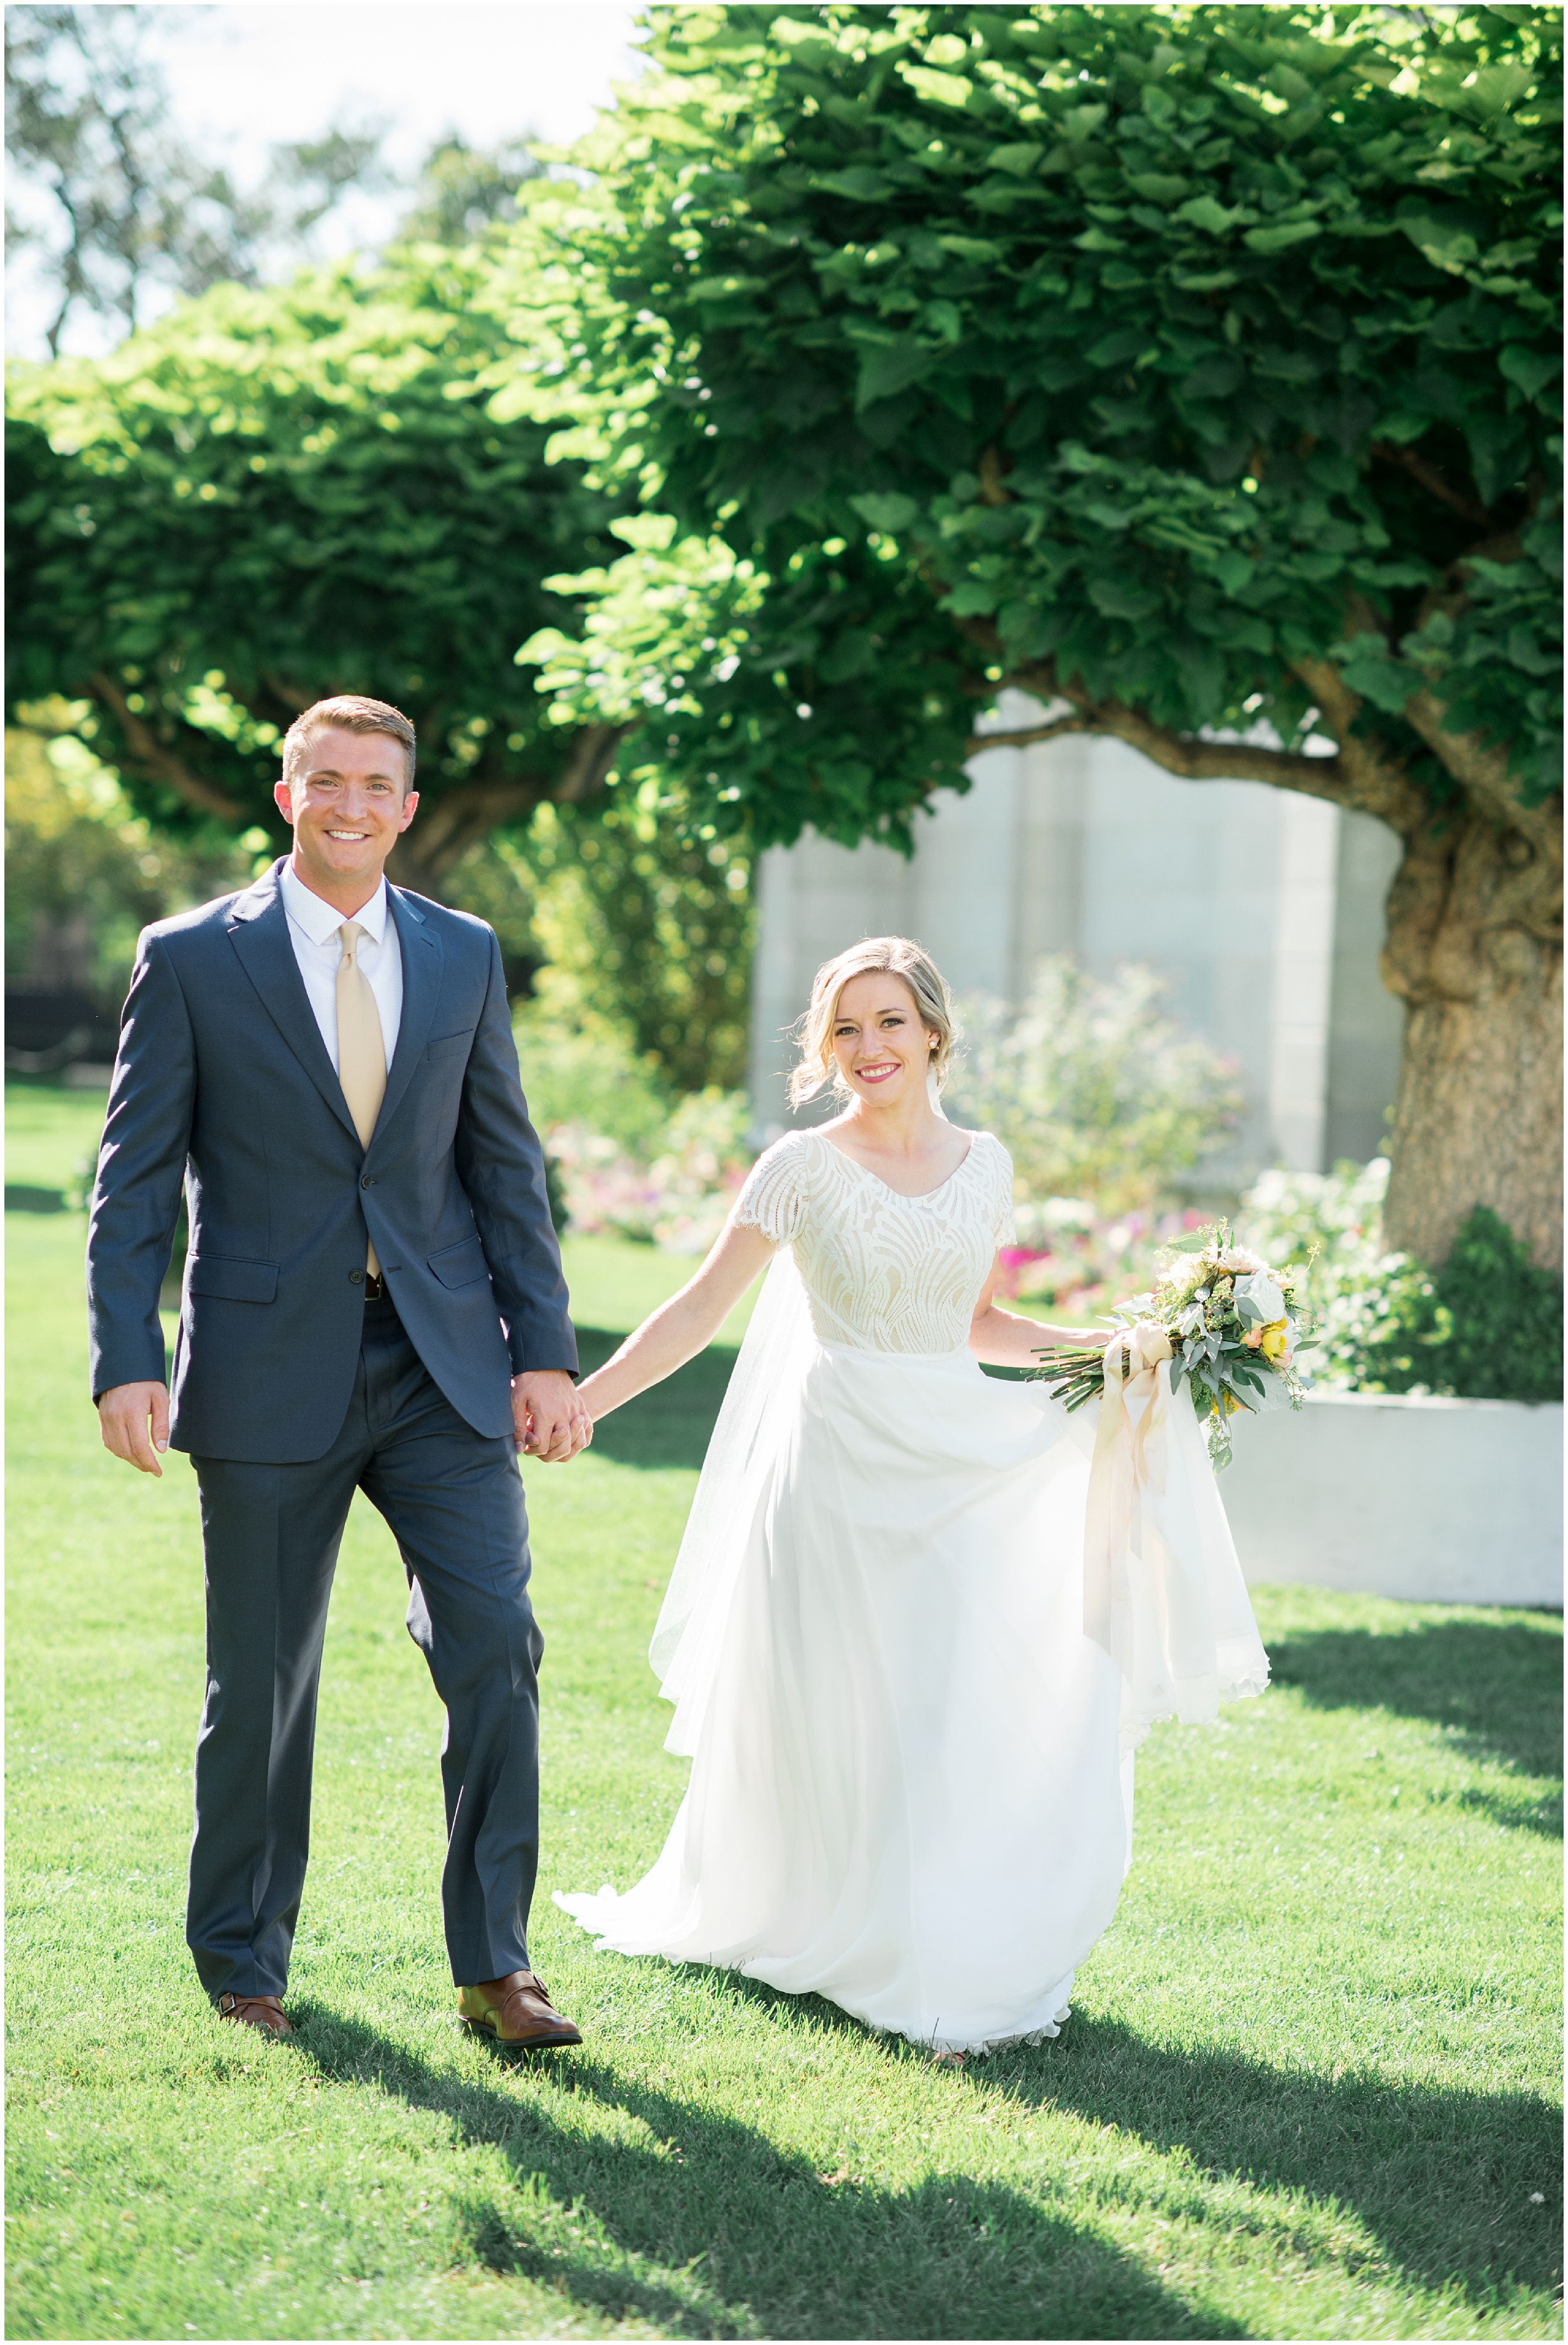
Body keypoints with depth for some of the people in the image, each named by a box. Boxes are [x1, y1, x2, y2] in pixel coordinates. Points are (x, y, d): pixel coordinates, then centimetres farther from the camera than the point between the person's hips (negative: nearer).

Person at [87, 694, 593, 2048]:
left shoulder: (463, 955, 9)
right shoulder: (193, 960, -1)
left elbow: (506, 1163, 10)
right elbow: (134, 1179, -1)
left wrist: (546, 1350, 3)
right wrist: (127, 1362, -10)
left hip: (443, 1364, 2)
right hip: (271, 1368, -2)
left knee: (495, 1641, -7)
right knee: (263, 1681, 6)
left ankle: (494, 1964, 3)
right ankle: (243, 1963, 23)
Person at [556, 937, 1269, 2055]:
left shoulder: (986, 1165, 7)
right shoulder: (803, 1167, -3)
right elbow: (700, 1310, -3)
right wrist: (573, 1403, -10)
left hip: (961, 1469, 3)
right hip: (840, 1468, -3)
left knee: (973, 1706, -4)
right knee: (842, 1723, 2)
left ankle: (981, 1961, 7)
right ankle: (846, 1941, 21)